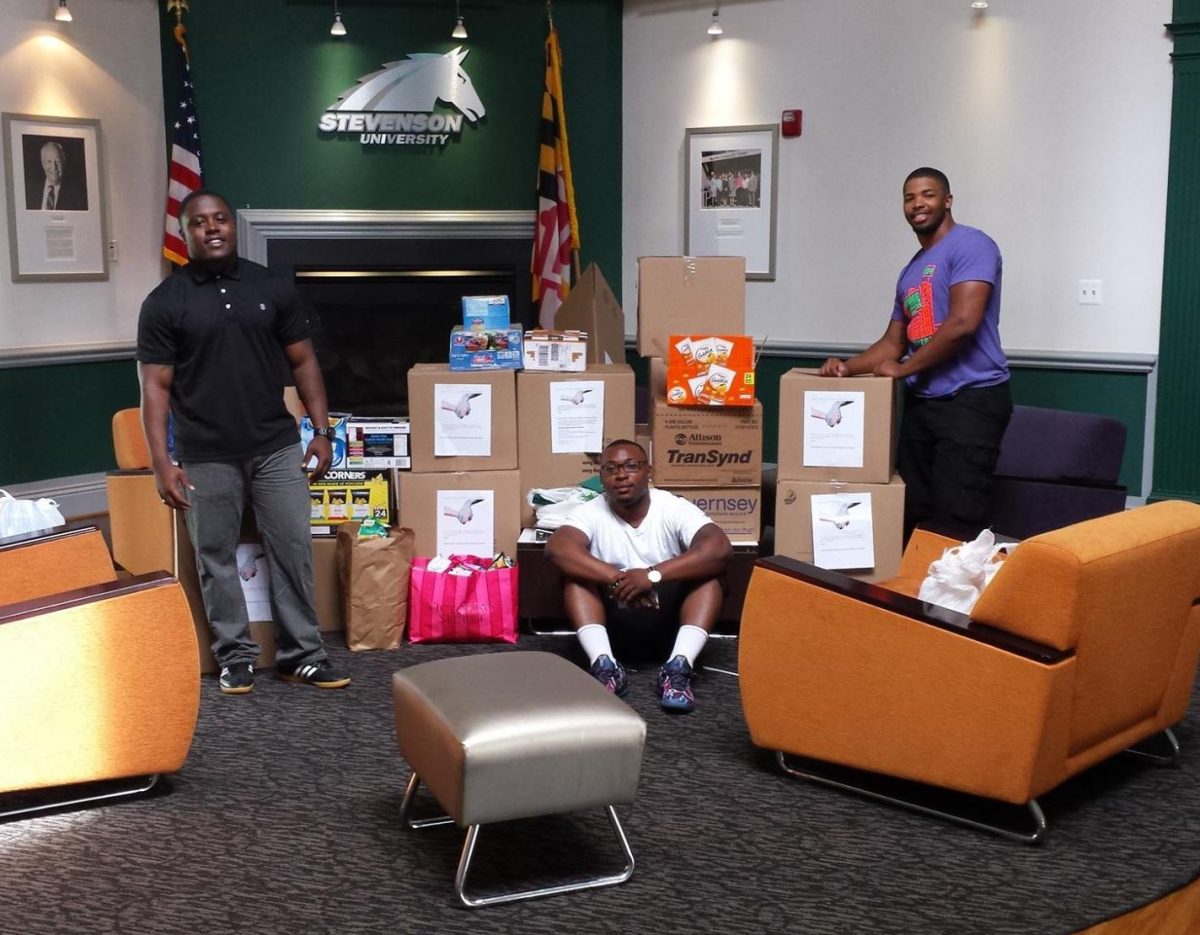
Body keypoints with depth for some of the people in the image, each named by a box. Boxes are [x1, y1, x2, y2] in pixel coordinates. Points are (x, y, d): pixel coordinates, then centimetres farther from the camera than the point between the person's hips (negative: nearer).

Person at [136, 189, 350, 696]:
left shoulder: (273, 288, 4)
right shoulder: (164, 303, -2)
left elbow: (302, 362, 9)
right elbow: (156, 386, -3)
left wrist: (322, 431, 2)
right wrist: (161, 462, -10)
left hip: (278, 447, 2)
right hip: (206, 458, -1)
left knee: (293, 550, 4)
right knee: (216, 559, 7)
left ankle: (301, 654, 15)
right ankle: (235, 655, 21)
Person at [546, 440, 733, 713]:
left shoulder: (674, 508, -11)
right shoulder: (591, 513, -8)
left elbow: (720, 548, -29)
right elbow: (557, 548, -29)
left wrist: (653, 574, -38)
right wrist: (618, 579, -39)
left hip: (669, 617, 0)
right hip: (613, 620, 1)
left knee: (711, 572, -24)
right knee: (573, 571, -23)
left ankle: (678, 667, -36)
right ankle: (605, 666, -36)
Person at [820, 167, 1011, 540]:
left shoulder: (970, 245, -7)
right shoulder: (910, 271, 20)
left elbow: (963, 323, -19)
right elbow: (893, 343, 22)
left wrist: (903, 368, -9)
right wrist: (847, 367, 3)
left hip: (971, 399, -9)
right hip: (921, 401, 9)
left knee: (955, 521, -11)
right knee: (912, 512, 8)